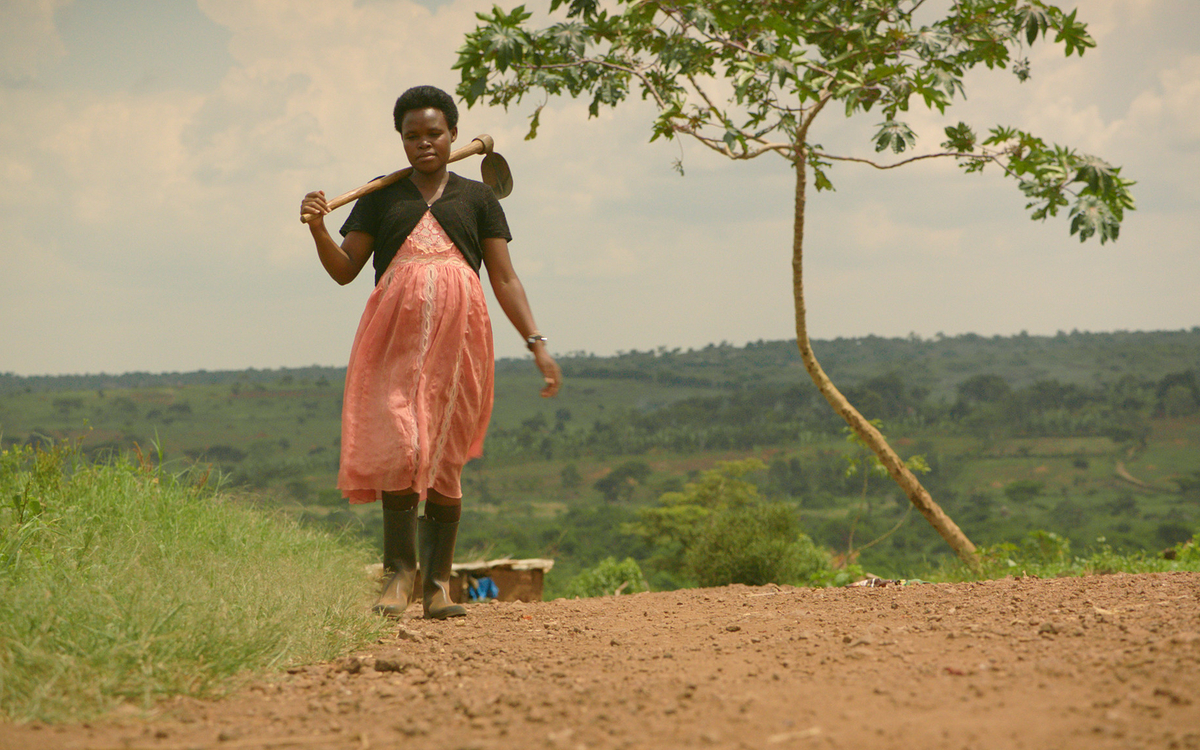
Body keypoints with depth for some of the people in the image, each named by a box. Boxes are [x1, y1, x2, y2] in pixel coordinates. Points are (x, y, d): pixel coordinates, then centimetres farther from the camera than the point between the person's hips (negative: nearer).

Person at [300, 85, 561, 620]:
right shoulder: (382, 197, 16)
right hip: (395, 333, 0)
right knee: (398, 446, -15)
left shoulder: (477, 198, 16)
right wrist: (318, 228, -7)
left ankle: (437, 583, 6)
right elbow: (344, 270, 12)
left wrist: (536, 342, 4)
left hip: (457, 334, 0)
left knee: (444, 458, 0)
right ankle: (399, 572, -7)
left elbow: (504, 279, 13)